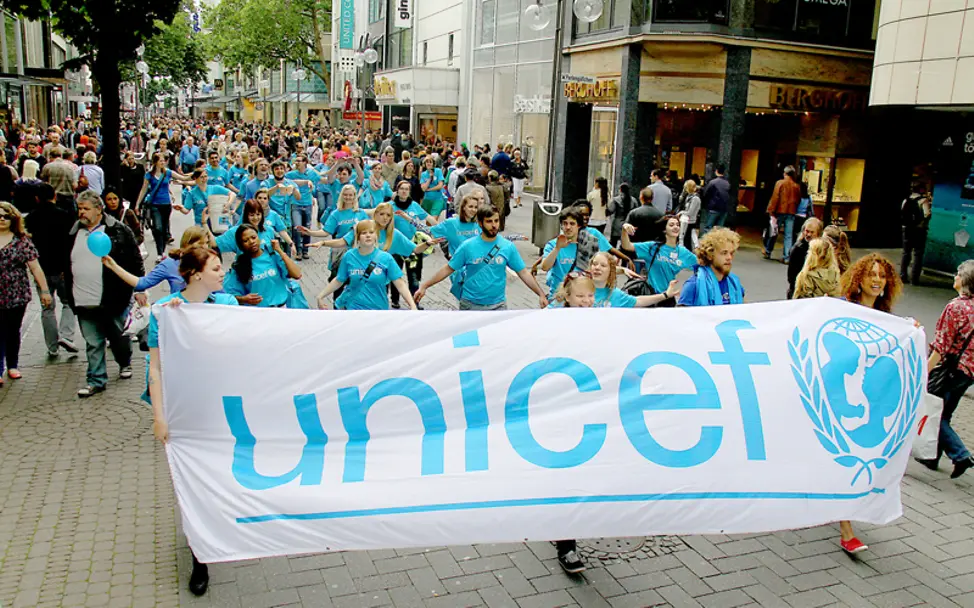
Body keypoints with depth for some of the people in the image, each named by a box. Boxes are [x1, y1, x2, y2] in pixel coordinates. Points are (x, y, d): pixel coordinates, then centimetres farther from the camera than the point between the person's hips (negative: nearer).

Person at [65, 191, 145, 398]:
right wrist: (70, 294, 16)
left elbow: (135, 260, -4)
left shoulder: (118, 231, -5)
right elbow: (67, 266, 18)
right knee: (93, 344, 8)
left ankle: (125, 363, 38)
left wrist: (139, 289, -6)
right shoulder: (74, 233, 10)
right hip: (84, 302, 4)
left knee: (119, 337, 12)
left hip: (114, 299, -4)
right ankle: (96, 380, 16)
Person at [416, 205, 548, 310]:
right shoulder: (468, 246, -5)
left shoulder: (508, 247, -2)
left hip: (498, 305, 1)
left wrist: (541, 294, -2)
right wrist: (424, 286, -5)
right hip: (470, 304, 0)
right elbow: (447, 269, -1)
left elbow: (523, 273, 2)